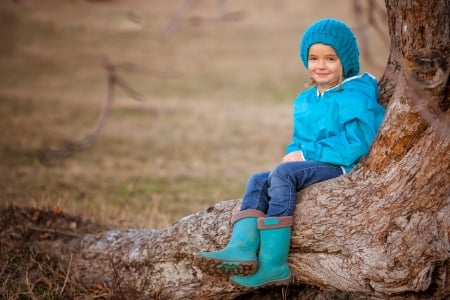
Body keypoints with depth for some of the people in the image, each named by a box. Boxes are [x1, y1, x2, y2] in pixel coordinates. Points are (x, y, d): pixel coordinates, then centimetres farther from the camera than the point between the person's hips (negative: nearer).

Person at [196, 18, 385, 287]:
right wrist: (294, 154, -4)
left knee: (283, 173, -29)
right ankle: (243, 249, -35)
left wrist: (305, 154, -13)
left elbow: (355, 146, -18)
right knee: (257, 181, -11)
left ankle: (273, 264, -35)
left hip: (343, 169, -9)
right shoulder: (304, 101, 17)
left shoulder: (356, 96, -9)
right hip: (310, 169, 9)